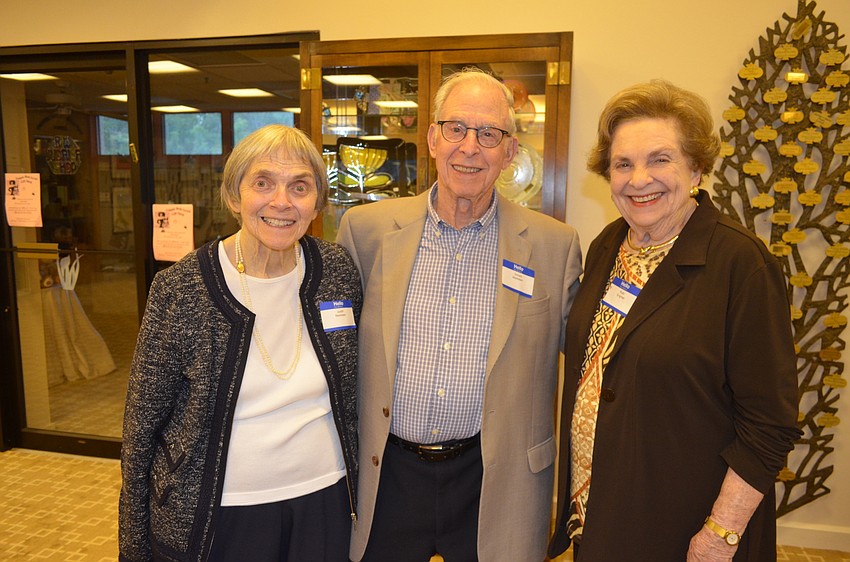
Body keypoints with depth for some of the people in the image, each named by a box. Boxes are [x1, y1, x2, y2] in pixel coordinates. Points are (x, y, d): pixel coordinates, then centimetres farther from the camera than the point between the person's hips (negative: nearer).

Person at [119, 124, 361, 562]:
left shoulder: (338, 270, -7)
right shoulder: (178, 290, -15)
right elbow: (142, 424, -6)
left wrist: (354, 488, 10)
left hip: (323, 501, 3)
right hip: (217, 515, -2)